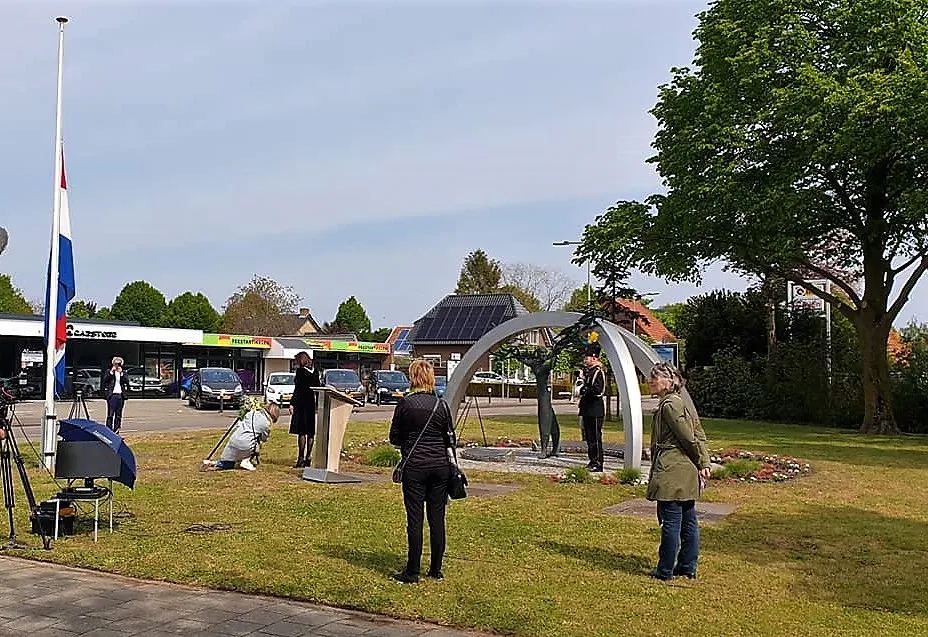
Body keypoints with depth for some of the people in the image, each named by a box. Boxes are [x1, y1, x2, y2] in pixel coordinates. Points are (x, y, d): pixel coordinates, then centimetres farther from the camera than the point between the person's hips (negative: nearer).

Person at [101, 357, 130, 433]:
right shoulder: (109, 372, 8)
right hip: (112, 395, -3)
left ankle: (116, 431, 10)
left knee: (118, 415, 6)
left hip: (121, 395, 3)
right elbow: (105, 380, -9)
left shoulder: (124, 373, 14)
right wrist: (111, 372, -11)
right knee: (110, 414, -7)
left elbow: (126, 381, -3)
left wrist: (121, 373, -9)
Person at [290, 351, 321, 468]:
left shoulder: (301, 371, -9)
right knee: (310, 433, 7)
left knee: (301, 432, -5)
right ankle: (308, 458, 10)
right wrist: (317, 404, 18)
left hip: (302, 405, -6)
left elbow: (298, 389, -15)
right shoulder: (315, 372, 9)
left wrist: (292, 403, -13)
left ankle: (301, 458, -7)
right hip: (312, 405, 6)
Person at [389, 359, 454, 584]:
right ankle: (436, 570, 17)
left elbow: (394, 438, 1)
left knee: (415, 518, 2)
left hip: (414, 466, -2)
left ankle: (412, 572, 6)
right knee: (437, 518, 9)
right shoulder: (441, 405, -1)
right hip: (440, 466, 3)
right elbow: (450, 439, 6)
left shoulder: (405, 403, -7)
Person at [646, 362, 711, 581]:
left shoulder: (669, 405, -16)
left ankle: (665, 570, 6)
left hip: (671, 473, -10)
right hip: (688, 473, 10)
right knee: (688, 520, 14)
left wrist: (701, 463, -6)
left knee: (671, 522, -2)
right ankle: (688, 567, 23)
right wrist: (704, 463, 8)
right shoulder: (681, 402, 15)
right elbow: (699, 435, 14)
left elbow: (689, 437, -17)